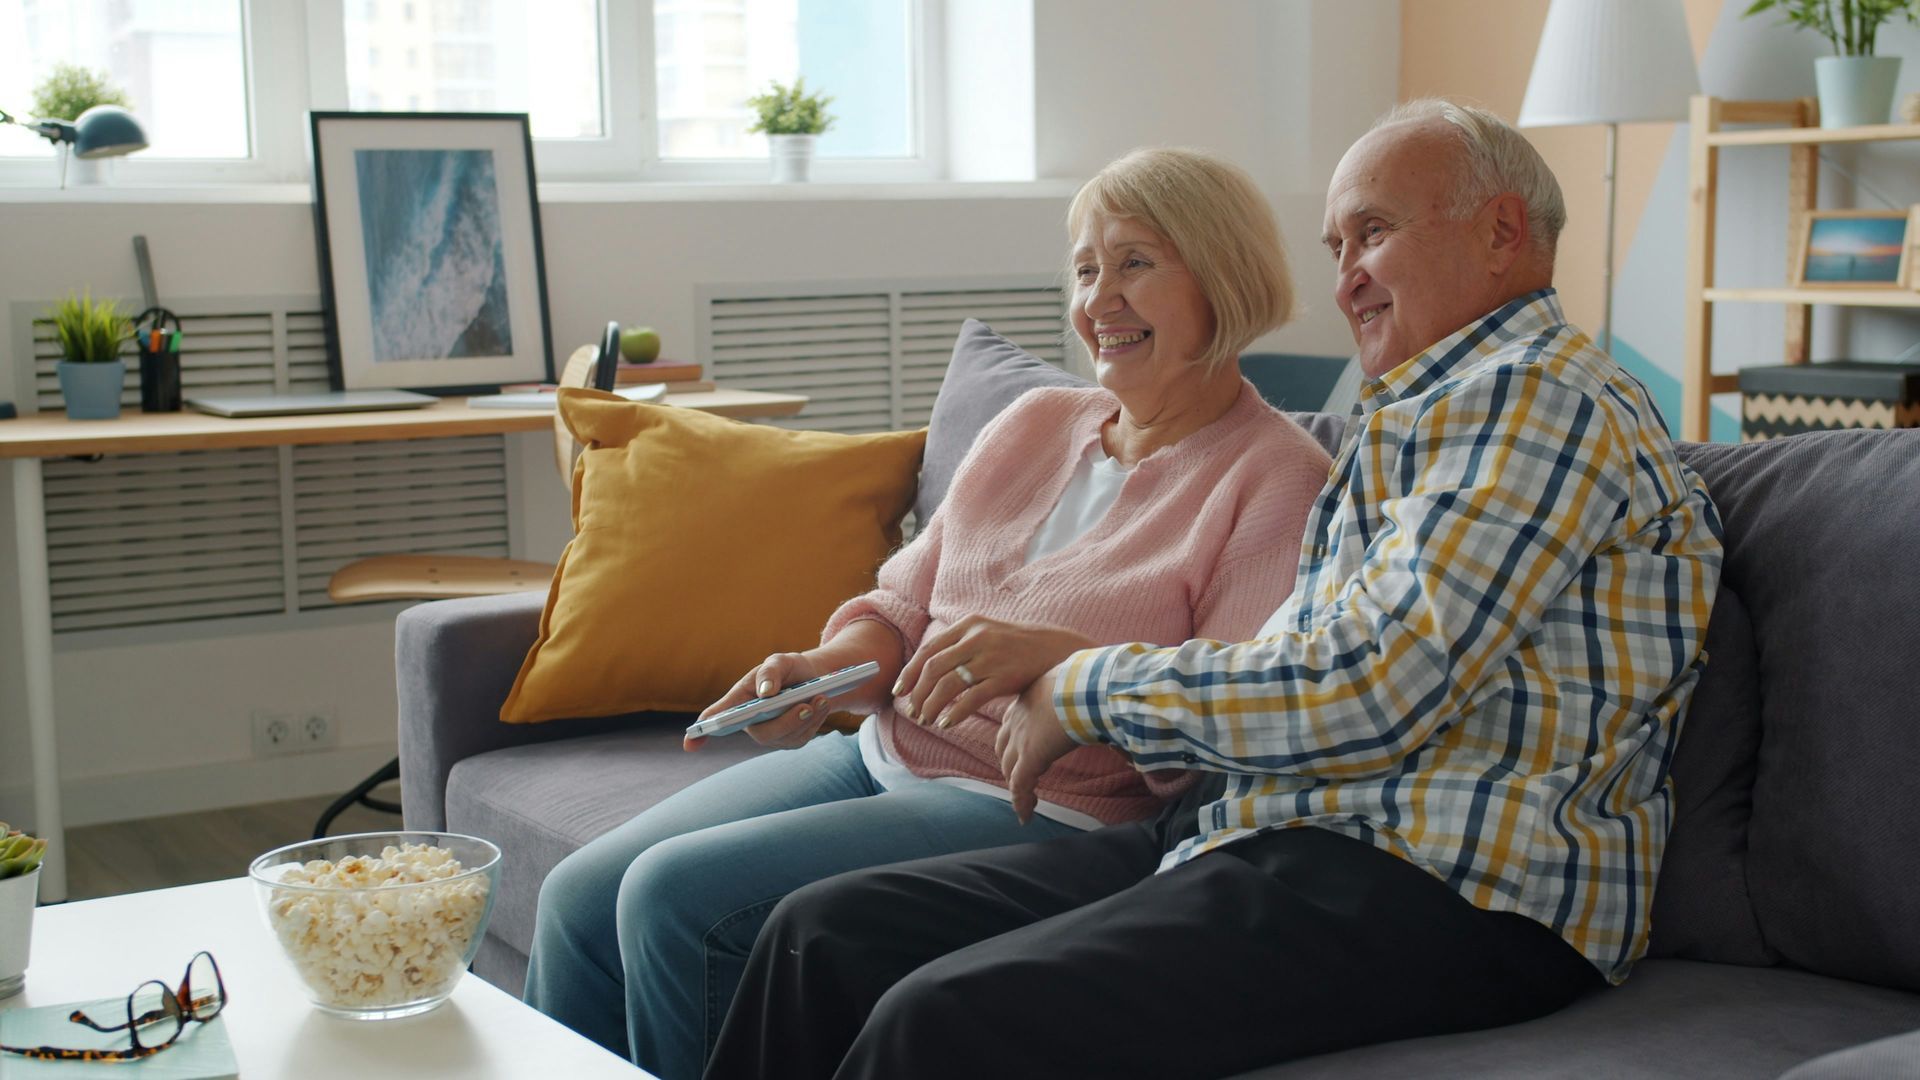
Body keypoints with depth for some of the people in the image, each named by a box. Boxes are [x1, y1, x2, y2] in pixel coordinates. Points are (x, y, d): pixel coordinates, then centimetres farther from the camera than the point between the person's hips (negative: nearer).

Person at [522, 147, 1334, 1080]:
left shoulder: (1277, 479, -7)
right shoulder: (1033, 423, 15)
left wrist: (1054, 655, -28)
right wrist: (822, 671, -4)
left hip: (1033, 816, -7)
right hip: (880, 755, 7)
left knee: (677, 896, -19)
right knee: (581, 896, -5)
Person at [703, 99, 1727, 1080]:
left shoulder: (1533, 398, -8)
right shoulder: (1415, 413, 26)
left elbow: (1363, 695, -18)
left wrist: (1088, 689, -6)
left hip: (1448, 895, -10)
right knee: (825, 930, -1)